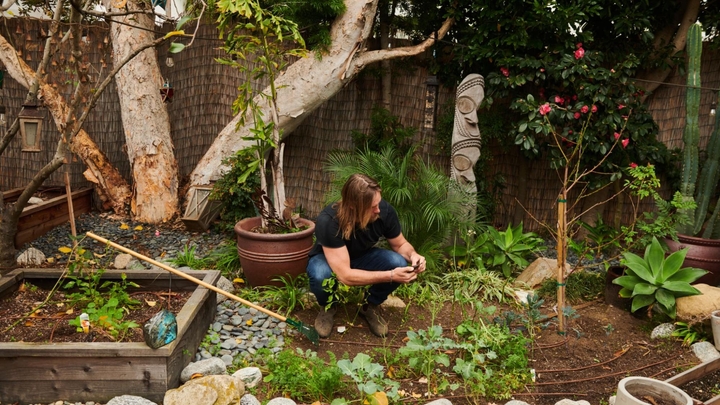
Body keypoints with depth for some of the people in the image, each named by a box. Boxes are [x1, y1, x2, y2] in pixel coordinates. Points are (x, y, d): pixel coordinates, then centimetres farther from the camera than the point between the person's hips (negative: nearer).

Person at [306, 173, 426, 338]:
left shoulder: (385, 210, -27)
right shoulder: (328, 221, -38)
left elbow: (400, 244, -7)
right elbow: (345, 275, -39)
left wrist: (413, 255, -30)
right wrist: (390, 276, -43)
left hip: (362, 258, 3)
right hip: (327, 259, -3)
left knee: (399, 263, -26)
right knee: (320, 275, -38)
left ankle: (370, 306, 2)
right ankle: (327, 308, -1)